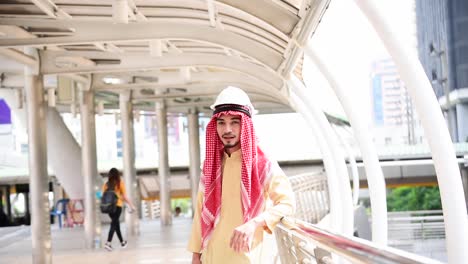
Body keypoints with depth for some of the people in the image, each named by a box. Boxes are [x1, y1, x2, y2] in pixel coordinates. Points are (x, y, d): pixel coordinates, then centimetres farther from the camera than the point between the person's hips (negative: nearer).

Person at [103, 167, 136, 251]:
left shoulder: (106, 184, 5)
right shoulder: (120, 183, -3)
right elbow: (125, 196, -4)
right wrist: (131, 205, 3)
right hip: (117, 206, -4)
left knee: (116, 223, 18)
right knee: (114, 224, -5)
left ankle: (122, 242, 31)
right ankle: (108, 243, -20)